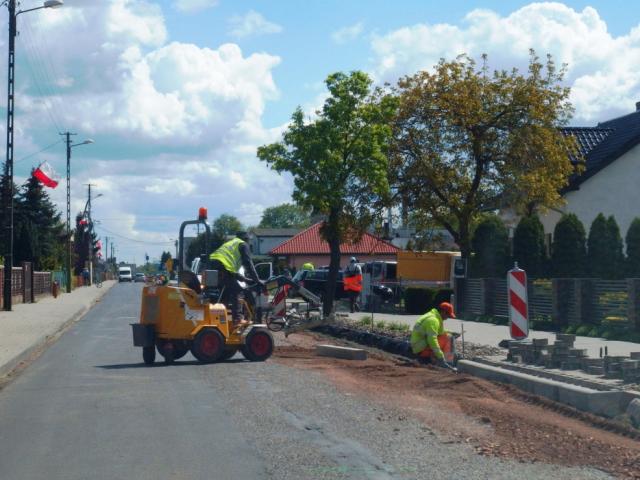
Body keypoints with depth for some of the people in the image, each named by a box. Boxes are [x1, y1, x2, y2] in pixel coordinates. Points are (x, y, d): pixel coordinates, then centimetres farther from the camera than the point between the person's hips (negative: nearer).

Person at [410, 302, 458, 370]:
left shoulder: (431, 315, 14)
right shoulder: (433, 320, -19)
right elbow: (432, 339, -28)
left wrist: (450, 333, 10)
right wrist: (440, 356, -29)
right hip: (422, 350, -10)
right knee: (447, 337, -13)